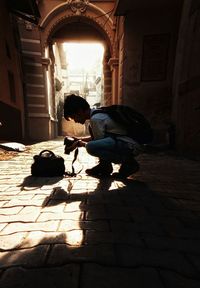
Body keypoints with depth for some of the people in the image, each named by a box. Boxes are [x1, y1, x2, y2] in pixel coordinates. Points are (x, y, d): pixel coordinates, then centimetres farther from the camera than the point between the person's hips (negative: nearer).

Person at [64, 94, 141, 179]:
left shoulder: (95, 119, -17)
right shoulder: (97, 114, 12)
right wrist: (80, 139, 17)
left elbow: (98, 143, -12)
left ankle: (128, 162, -9)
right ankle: (104, 166, 12)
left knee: (91, 147, -27)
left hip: (130, 146, -10)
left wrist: (83, 144, 4)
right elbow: (97, 138, 24)